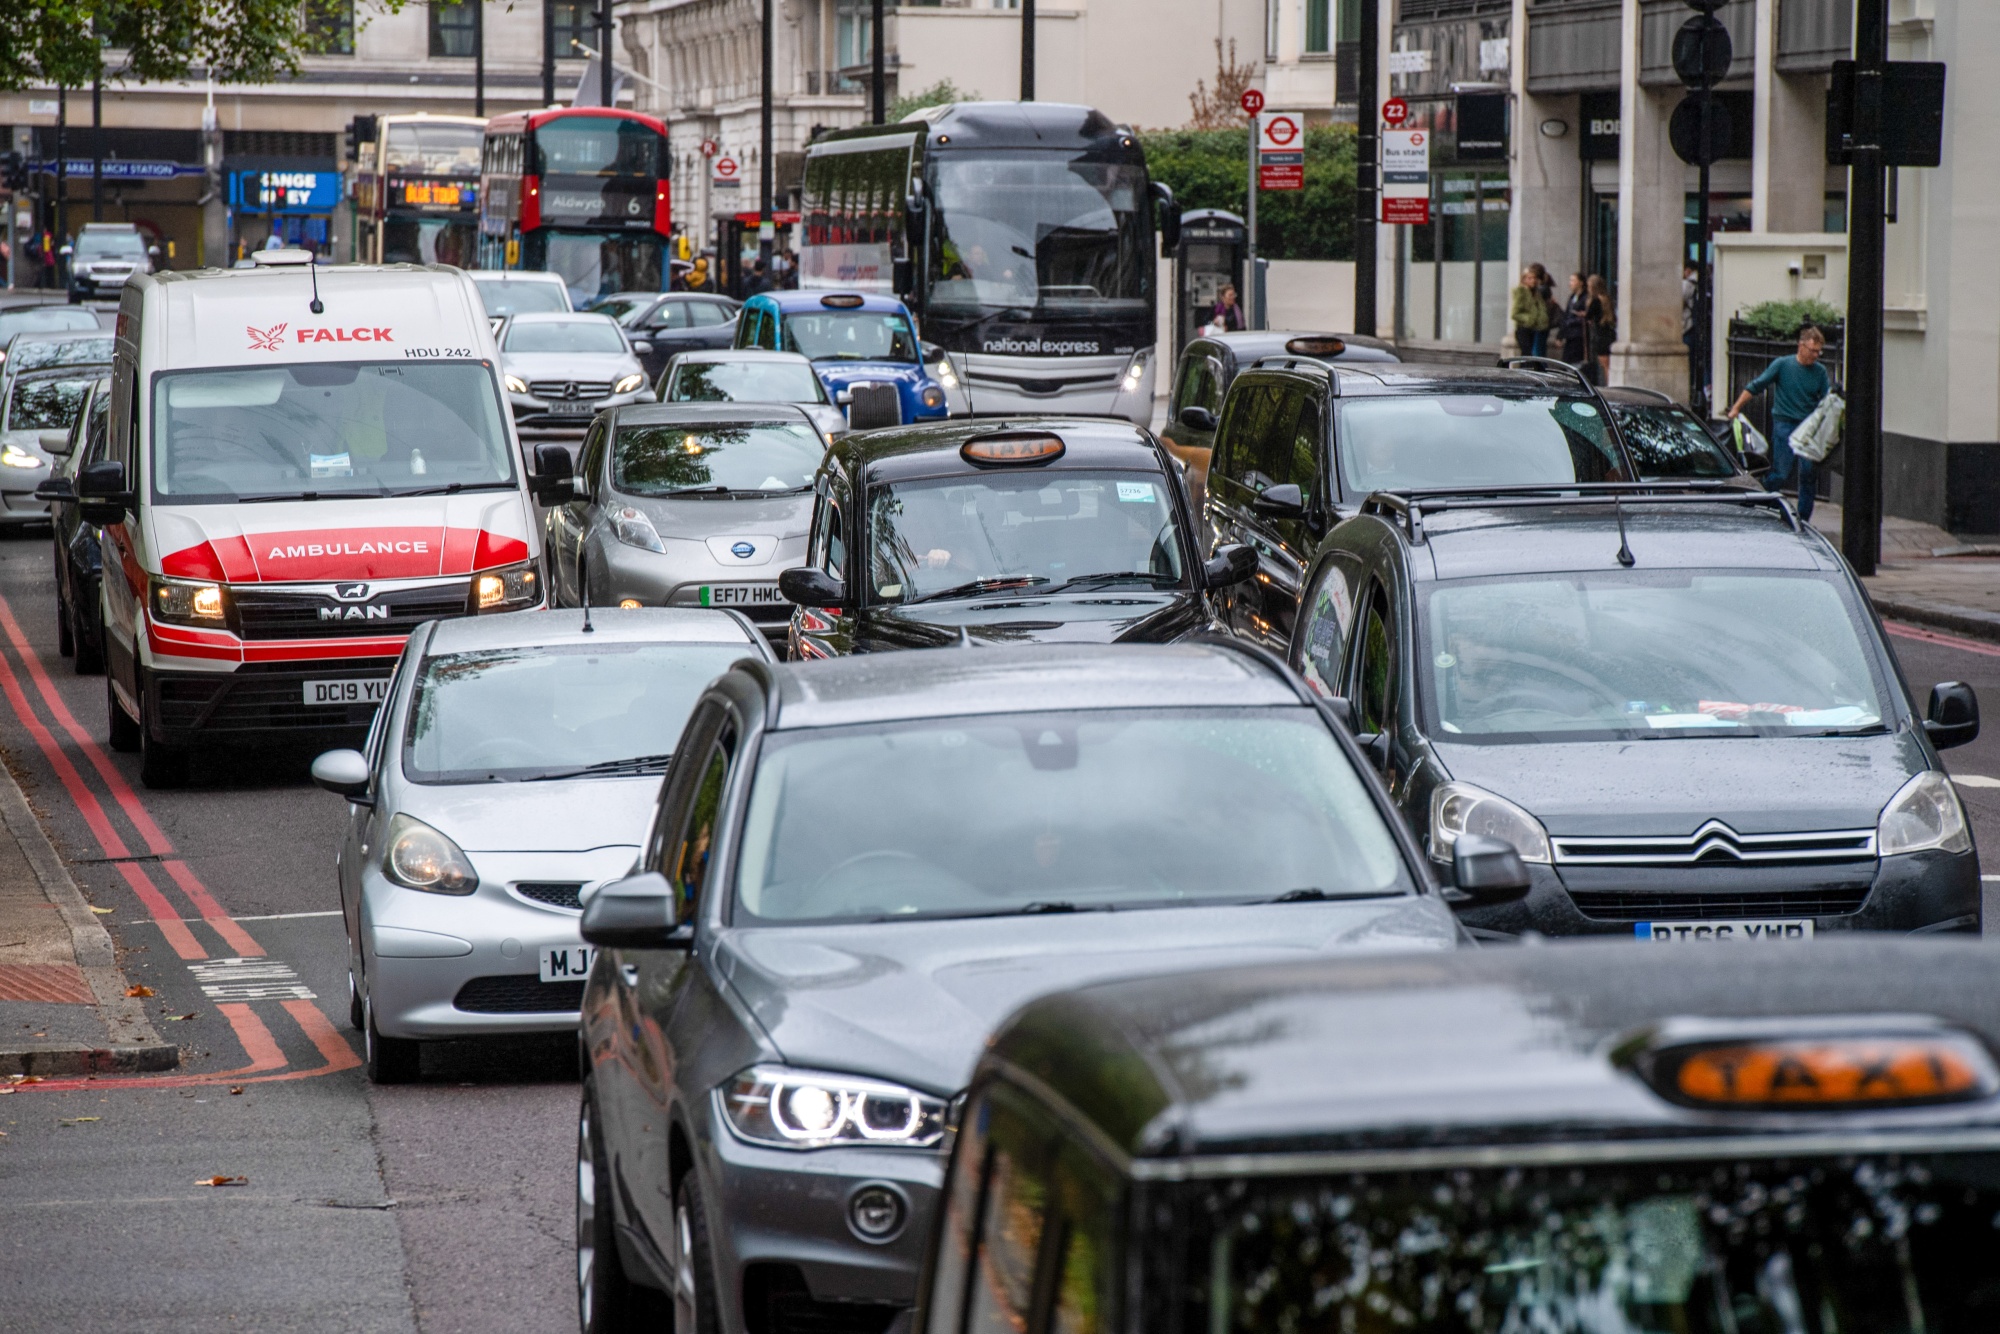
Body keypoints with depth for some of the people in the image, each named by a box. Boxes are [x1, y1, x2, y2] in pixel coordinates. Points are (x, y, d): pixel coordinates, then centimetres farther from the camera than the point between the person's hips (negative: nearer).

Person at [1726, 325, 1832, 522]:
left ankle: (1803, 520, 9)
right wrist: (1736, 409, -1)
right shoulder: (1782, 365, -1)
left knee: (1808, 475, 1)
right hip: (1785, 425, -3)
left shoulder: (1820, 372, 7)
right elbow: (1754, 387, 3)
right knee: (1781, 474, -9)